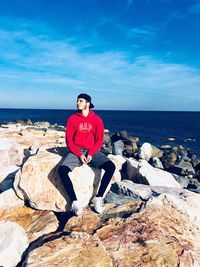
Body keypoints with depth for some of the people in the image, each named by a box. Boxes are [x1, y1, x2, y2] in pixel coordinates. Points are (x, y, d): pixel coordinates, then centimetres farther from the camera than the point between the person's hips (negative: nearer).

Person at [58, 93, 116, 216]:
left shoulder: (97, 119, 3)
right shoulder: (72, 119, 3)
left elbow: (99, 140, 1)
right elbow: (69, 140, 0)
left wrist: (91, 154, -14)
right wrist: (79, 155, -13)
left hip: (92, 151, 0)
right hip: (76, 151, 0)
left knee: (111, 166, -24)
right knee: (62, 170, -27)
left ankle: (98, 198, -12)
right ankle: (75, 201, -18)